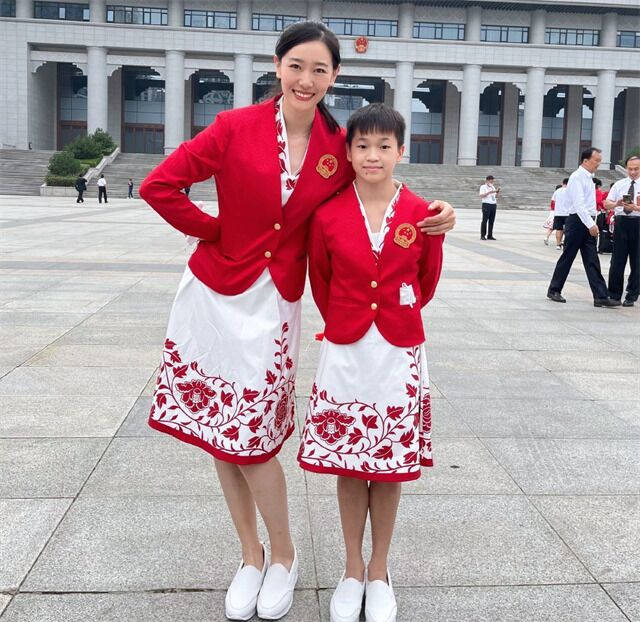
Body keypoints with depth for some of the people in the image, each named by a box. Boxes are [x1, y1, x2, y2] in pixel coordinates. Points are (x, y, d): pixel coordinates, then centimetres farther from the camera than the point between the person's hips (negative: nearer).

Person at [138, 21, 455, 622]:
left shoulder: (339, 146, -1)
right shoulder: (237, 127, -6)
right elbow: (158, 186, -5)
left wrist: (430, 217, -7)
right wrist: (217, 231, -4)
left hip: (274, 303, 0)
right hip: (215, 294, 1)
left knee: (251, 440, -3)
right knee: (218, 434, 8)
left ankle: (282, 558, 22)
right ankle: (251, 557, 28)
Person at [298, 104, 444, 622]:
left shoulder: (422, 215, -5)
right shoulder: (328, 215, -5)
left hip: (400, 352, 0)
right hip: (345, 351, 0)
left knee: (391, 465, 9)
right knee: (347, 464, 10)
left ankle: (379, 572, 27)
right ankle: (353, 570, 28)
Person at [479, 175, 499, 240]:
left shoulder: (493, 187, 19)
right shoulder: (483, 187, -1)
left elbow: (495, 196, 22)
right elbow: (481, 196, -13)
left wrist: (497, 192, 2)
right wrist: (489, 192, -20)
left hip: (493, 205, 6)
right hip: (486, 204, -6)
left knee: (491, 221, 4)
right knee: (485, 220, -7)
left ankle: (490, 236, 8)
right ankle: (482, 235, -5)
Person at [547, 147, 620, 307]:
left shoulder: (589, 178, 16)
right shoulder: (577, 177, -12)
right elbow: (578, 204, -21)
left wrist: (592, 223, 17)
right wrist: (591, 224, -26)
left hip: (588, 223, 8)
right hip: (577, 222, -8)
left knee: (592, 261, 3)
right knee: (567, 257, 1)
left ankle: (601, 296, 0)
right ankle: (554, 290, 14)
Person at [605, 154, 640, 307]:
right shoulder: (619, 184, 10)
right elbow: (606, 203, 3)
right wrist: (617, 203, -17)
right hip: (621, 222, 2)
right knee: (617, 261, 2)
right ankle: (614, 295, 11)